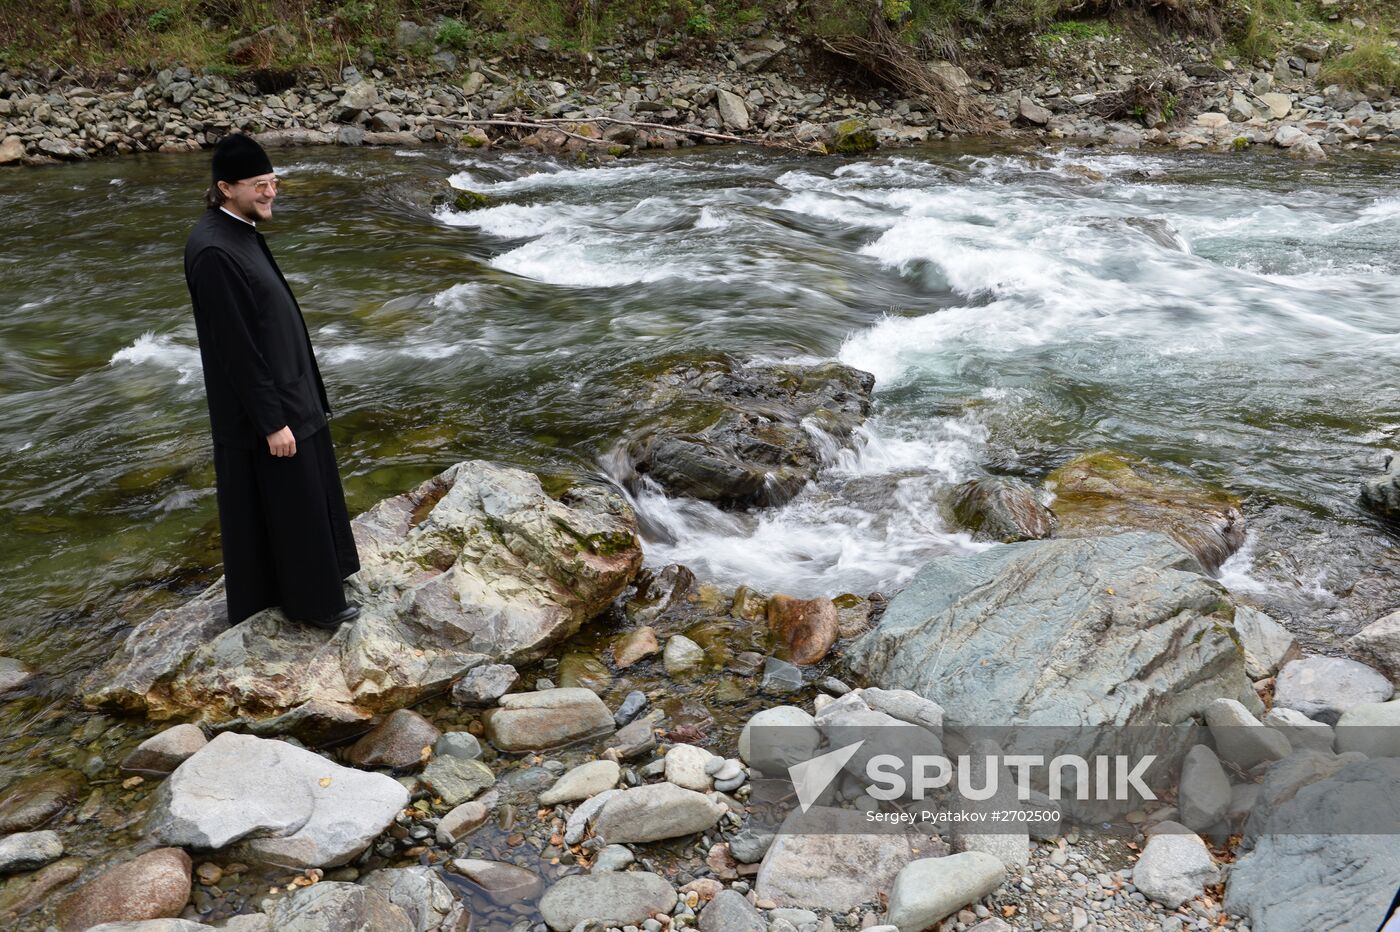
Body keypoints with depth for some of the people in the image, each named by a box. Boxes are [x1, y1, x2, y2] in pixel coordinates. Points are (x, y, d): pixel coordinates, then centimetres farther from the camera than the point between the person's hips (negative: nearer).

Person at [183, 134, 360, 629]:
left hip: (283, 388, 10)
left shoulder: (241, 231, 5)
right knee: (289, 503, 5)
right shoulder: (213, 250, -25)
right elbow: (235, 346, -24)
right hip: (260, 403, -10)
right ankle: (310, 600, 23)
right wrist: (272, 421, -20)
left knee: (300, 496, 21)